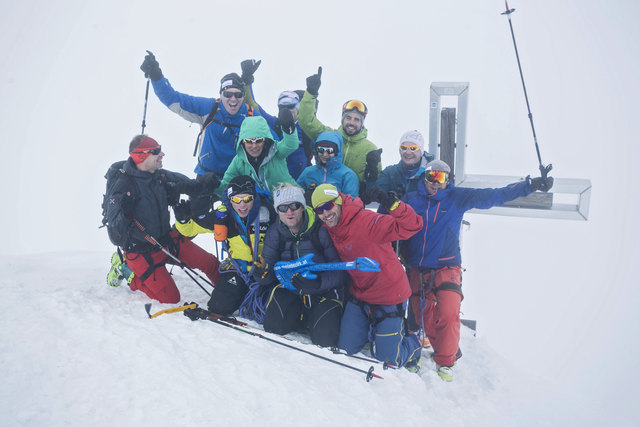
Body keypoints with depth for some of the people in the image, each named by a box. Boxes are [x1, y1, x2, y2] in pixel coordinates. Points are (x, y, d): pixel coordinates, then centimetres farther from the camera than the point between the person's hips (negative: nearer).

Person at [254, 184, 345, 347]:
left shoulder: (321, 230, -17)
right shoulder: (275, 233, -4)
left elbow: (340, 271, -15)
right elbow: (269, 274, -3)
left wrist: (318, 282, -31)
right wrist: (263, 273, -28)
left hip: (324, 292, -3)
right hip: (289, 290, 3)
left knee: (324, 341, -17)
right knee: (273, 328, -17)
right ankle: (303, 318, 13)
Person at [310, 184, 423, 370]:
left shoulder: (367, 220, -26)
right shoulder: (328, 230, -2)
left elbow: (411, 227, -35)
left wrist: (393, 204, -50)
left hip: (389, 297, -6)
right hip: (359, 295, 6)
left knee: (388, 357, 1)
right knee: (346, 348, 11)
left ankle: (414, 347, 33)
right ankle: (373, 330, 39)